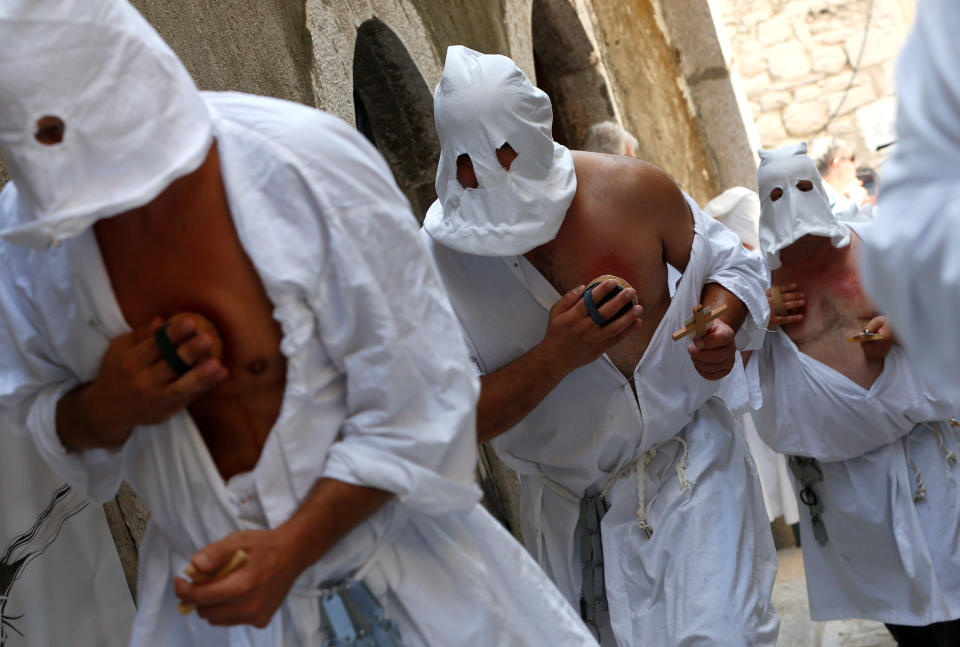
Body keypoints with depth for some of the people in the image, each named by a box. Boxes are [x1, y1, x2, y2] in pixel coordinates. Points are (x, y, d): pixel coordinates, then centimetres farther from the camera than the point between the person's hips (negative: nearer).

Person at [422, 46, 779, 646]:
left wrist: (720, 327, -18)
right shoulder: (442, 255, -16)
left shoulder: (633, 189, -14)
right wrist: (554, 356, -29)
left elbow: (731, 264, 4)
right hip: (572, 507, 1)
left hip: (688, 464, 0)